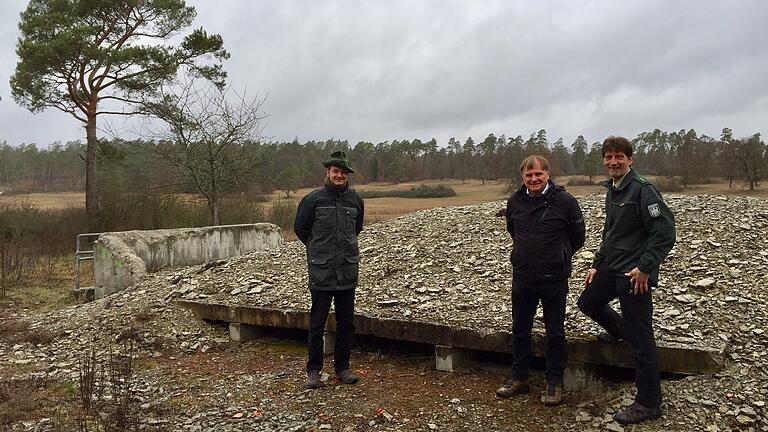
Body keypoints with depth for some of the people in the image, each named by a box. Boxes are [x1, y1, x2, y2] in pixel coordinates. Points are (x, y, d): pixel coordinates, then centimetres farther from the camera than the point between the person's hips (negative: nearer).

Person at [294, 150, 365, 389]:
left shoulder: (355, 200, 5)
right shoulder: (313, 199, -5)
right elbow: (300, 228, 8)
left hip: (348, 272, 3)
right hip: (321, 273, -3)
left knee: (346, 323, 10)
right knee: (317, 324, 4)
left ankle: (342, 367, 24)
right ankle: (313, 370, 17)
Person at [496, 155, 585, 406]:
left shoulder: (565, 201, -11)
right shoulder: (514, 202, 1)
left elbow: (577, 237, 1)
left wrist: (557, 258, 10)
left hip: (554, 279, -4)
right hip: (522, 277, 4)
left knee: (555, 333, 8)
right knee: (520, 330, 13)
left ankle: (555, 384, 22)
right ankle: (519, 379, 28)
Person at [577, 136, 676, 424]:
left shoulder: (642, 189, -15)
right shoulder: (612, 191, 12)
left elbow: (665, 233, -20)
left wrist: (645, 268, -22)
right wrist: (597, 265, 18)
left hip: (634, 273, -9)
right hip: (611, 267, 9)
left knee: (641, 340, -2)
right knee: (587, 302, 24)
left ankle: (649, 404, 10)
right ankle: (620, 330, 50)